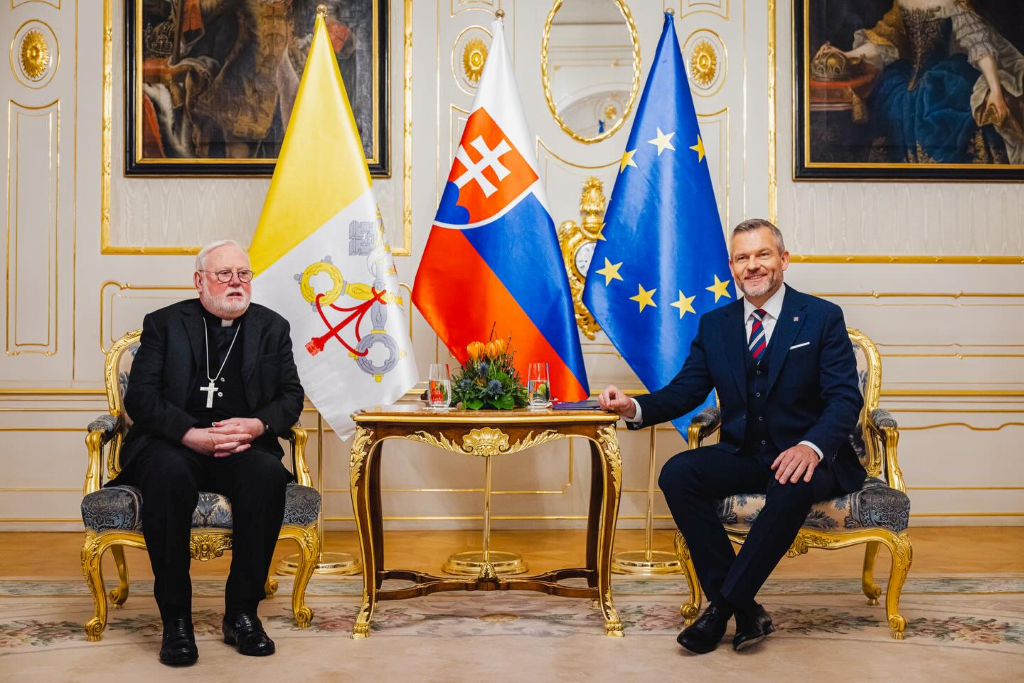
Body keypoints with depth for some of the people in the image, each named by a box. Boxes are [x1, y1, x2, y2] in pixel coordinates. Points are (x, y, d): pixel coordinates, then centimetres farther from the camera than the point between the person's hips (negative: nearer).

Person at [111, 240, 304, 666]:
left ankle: (242, 613, -21)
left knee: (267, 473, -33)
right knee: (168, 473, -37)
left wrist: (258, 425, -13)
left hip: (243, 448, 2)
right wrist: (192, 434, -19)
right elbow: (139, 396, -2)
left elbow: (291, 397, 10)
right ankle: (175, 619, -27)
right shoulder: (164, 323, 10)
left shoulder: (272, 327, 16)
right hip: (175, 444, -1)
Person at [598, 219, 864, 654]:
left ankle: (723, 606, -23)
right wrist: (635, 408, -16)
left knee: (793, 486, -38)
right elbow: (684, 391, 6)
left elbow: (845, 397, -10)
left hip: (806, 458, -4)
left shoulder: (822, 317, -2)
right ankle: (745, 611, -19)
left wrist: (812, 446, -30)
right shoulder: (714, 325, 10)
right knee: (677, 473, -24)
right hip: (743, 455, 4)